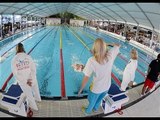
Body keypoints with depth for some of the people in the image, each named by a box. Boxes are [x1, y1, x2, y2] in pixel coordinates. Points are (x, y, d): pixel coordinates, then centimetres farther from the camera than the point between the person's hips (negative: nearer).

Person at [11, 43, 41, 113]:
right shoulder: (28, 57, -18)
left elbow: (15, 74, -16)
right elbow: (33, 69, -19)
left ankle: (34, 106, 46)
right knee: (35, 89, 31)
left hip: (22, 82, -1)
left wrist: (26, 82, -12)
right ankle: (37, 98, 61)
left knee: (28, 94, 23)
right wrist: (30, 79, -14)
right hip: (32, 79, 1)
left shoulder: (14, 60, -18)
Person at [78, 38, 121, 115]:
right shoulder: (110, 55, -22)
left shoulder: (92, 60, -32)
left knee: (92, 101, 29)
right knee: (99, 99, 34)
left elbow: (86, 78, -25)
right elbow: (118, 46, 0)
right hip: (107, 86, 4)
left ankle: (87, 111, 59)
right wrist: (108, 44, 10)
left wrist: (80, 90, -12)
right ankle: (95, 109, 64)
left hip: (96, 88, -3)